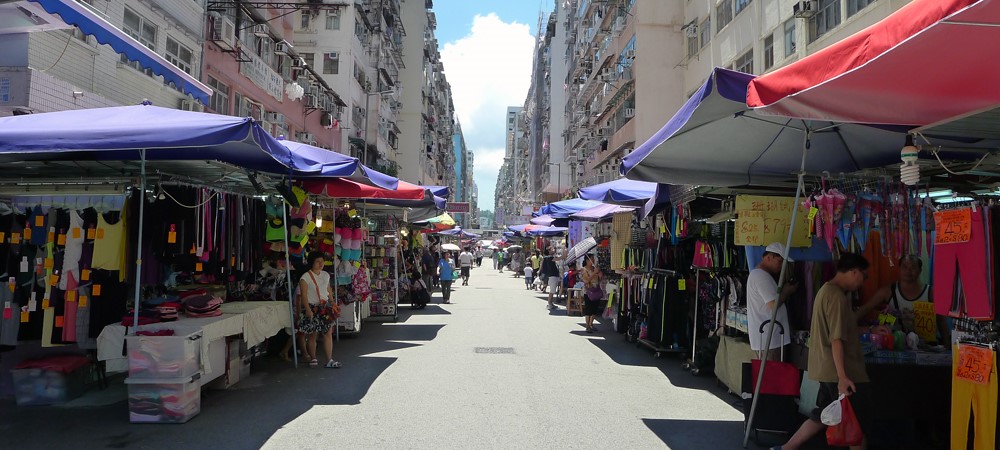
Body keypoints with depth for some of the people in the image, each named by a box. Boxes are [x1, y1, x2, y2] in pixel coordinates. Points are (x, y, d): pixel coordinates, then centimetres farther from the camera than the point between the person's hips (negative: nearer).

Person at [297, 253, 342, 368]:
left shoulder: (325, 275, 11)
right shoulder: (306, 277, -9)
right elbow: (303, 295, -13)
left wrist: (333, 304, 12)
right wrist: (308, 310, -21)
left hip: (325, 307, 5)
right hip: (312, 308, -5)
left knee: (328, 333, 0)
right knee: (312, 335, 3)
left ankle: (329, 360, 1)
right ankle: (313, 359, 20)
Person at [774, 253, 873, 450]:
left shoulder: (827, 290, 12)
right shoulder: (837, 296, -18)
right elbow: (837, 339, -23)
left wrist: (868, 330, 28)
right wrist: (843, 377, -25)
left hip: (828, 370, 10)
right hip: (841, 372, -10)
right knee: (858, 424, 4)